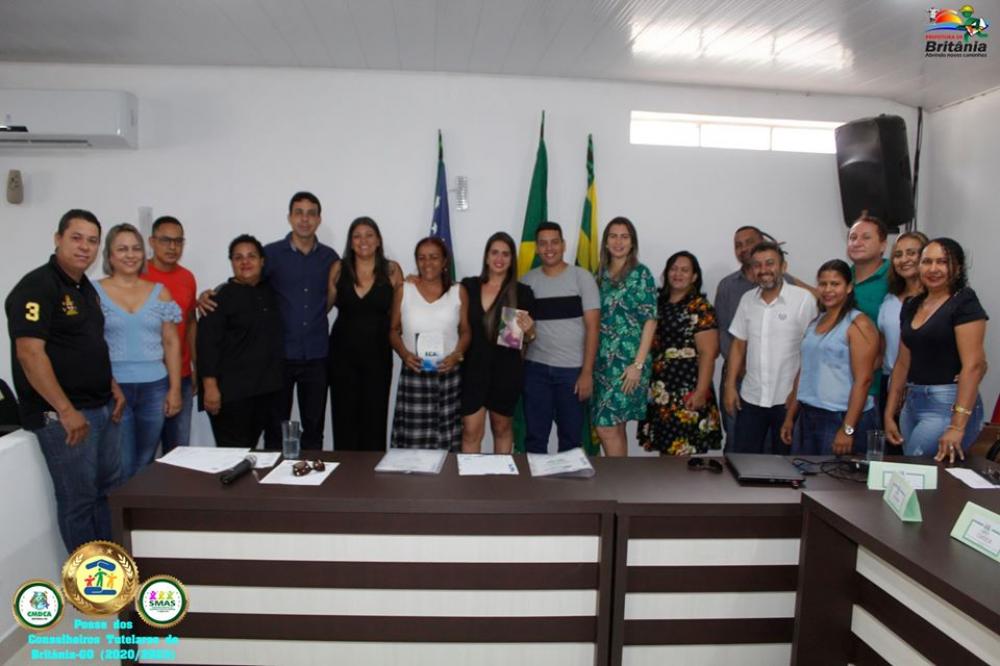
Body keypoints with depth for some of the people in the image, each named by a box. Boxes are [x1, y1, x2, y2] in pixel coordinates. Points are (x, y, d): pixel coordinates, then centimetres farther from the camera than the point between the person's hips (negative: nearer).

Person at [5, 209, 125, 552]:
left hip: (100, 407, 9)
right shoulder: (37, 287, -15)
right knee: (78, 498, 2)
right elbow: (29, 353, -22)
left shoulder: (86, 289, 12)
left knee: (111, 486, 19)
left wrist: (112, 386, 12)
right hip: (61, 414, -9)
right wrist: (66, 410, -24)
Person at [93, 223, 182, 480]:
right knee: (121, 467, -1)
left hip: (154, 389, 3)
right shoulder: (94, 292, -1)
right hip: (113, 389, -2)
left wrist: (175, 388, 3)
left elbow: (171, 343, 7)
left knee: (145, 464, 12)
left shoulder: (160, 292, 6)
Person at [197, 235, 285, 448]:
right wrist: (210, 386, -18)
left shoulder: (270, 291, 10)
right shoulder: (221, 297, -6)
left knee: (250, 451, 13)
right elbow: (207, 344, -12)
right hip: (231, 391, -5)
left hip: (267, 389, 6)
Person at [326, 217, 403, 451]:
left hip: (377, 352, -1)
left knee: (374, 417, 3)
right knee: (344, 415, 5)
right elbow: (325, 305, 7)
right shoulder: (338, 268, 2)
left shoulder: (392, 270, 1)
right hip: (342, 352, 1)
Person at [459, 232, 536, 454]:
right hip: (472, 367, 0)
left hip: (506, 369, 0)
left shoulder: (522, 292, -1)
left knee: (502, 428, 15)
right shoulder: (468, 286, 2)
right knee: (471, 431, -1)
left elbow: (528, 338, 4)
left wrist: (529, 331, -17)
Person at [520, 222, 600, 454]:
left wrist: (587, 372, -10)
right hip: (535, 369, 2)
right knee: (534, 436, 8)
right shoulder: (527, 281, 6)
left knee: (571, 437, 9)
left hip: (573, 369, -2)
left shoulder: (582, 278, -1)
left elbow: (592, 327, -4)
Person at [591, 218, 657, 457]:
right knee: (614, 427, 11)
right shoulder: (601, 274, 11)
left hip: (626, 361, -5)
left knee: (606, 426, -7)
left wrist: (638, 364, -14)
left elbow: (650, 321, -9)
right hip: (602, 360, 5)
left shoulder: (641, 274, -5)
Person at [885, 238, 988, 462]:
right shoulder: (911, 306, 12)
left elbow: (973, 365, -16)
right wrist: (889, 414, 11)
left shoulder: (964, 303, -8)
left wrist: (957, 426, -23)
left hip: (948, 405, -7)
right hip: (912, 402, 7)